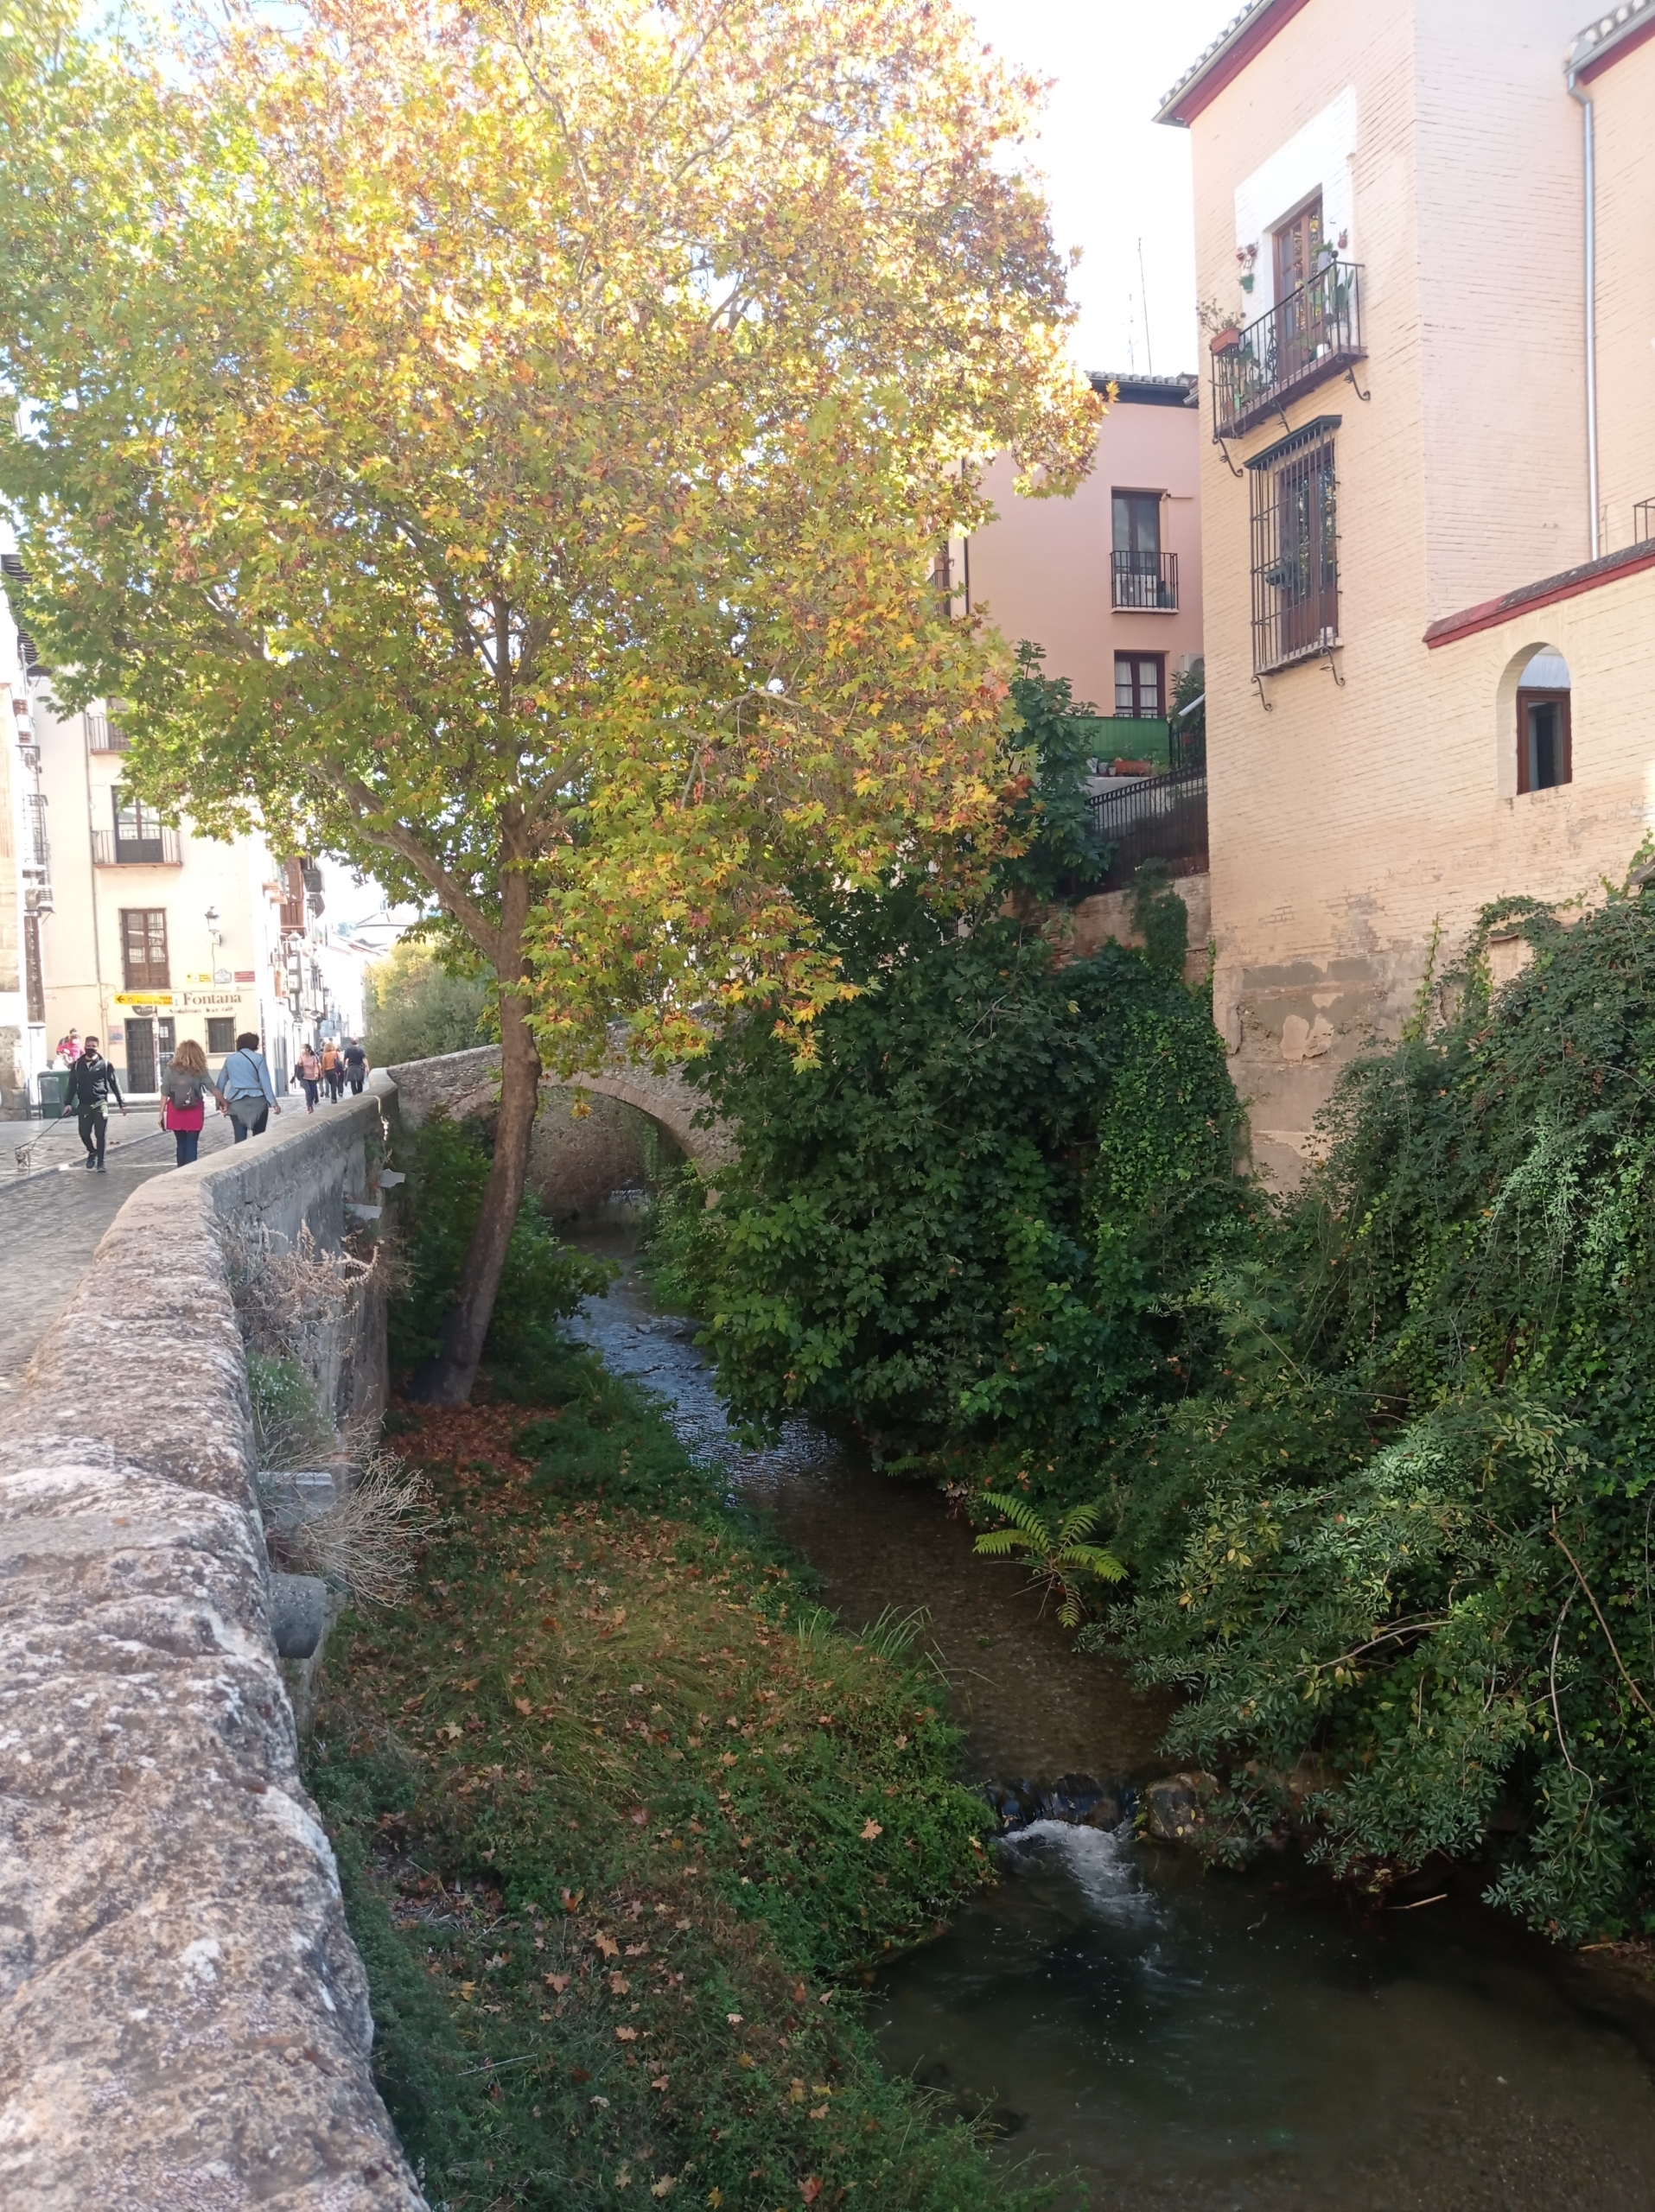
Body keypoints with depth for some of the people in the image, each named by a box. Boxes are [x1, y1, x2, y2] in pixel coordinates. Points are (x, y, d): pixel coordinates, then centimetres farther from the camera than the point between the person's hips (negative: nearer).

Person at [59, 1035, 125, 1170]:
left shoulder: (105, 1064, 0)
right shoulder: (77, 1065, 7)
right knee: (84, 1133, 3)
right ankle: (92, 1152, 32)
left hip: (100, 1104, -2)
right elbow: (72, 1085, 9)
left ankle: (100, 1162, 4)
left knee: (100, 1134, -4)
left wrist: (122, 1103, -1)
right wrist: (68, 1103, 0)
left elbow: (114, 1084, 1)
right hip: (84, 1104, 2)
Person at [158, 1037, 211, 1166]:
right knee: (192, 1144, 2)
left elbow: (164, 1094, -3)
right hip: (194, 1112, -1)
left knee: (181, 1144, 13)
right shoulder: (200, 1070, -2)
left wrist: (161, 1114, 1)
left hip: (176, 1112, 1)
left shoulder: (171, 1070, -1)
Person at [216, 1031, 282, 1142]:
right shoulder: (258, 1058, -1)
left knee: (240, 1138, -1)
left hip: (237, 1103, 2)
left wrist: (221, 1102, 15)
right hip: (257, 1102, -2)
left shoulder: (230, 1059, 9)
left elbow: (221, 1082, 10)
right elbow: (265, 1082, -6)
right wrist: (274, 1103, -5)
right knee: (258, 1137, 5)